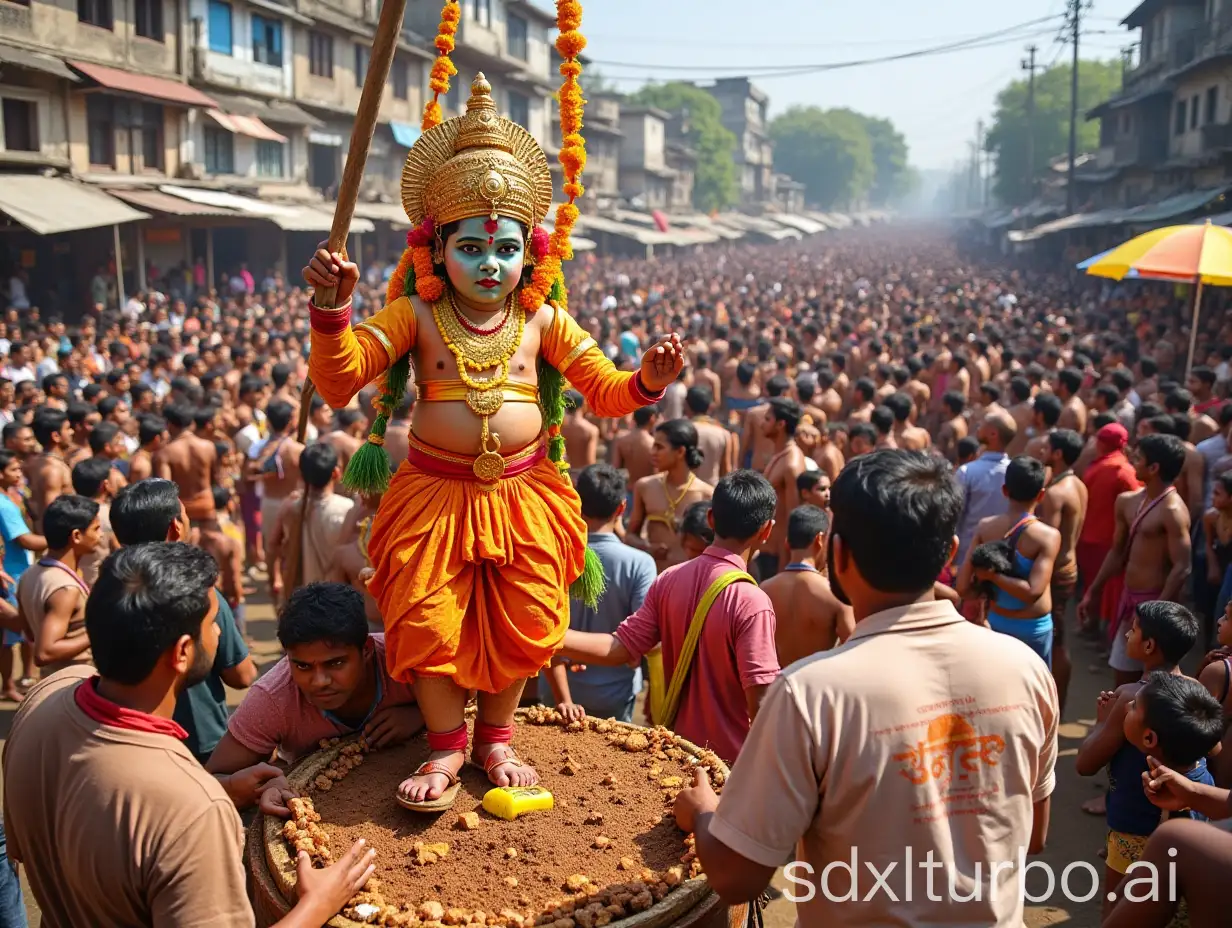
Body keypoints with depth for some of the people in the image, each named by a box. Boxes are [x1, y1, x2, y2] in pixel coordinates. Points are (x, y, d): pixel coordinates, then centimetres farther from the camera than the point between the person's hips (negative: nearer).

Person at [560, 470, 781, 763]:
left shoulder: (668, 580, -6)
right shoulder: (751, 602, -24)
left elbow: (619, 648, -8)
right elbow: (760, 705, -24)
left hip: (679, 745, 6)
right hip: (735, 760, -6)